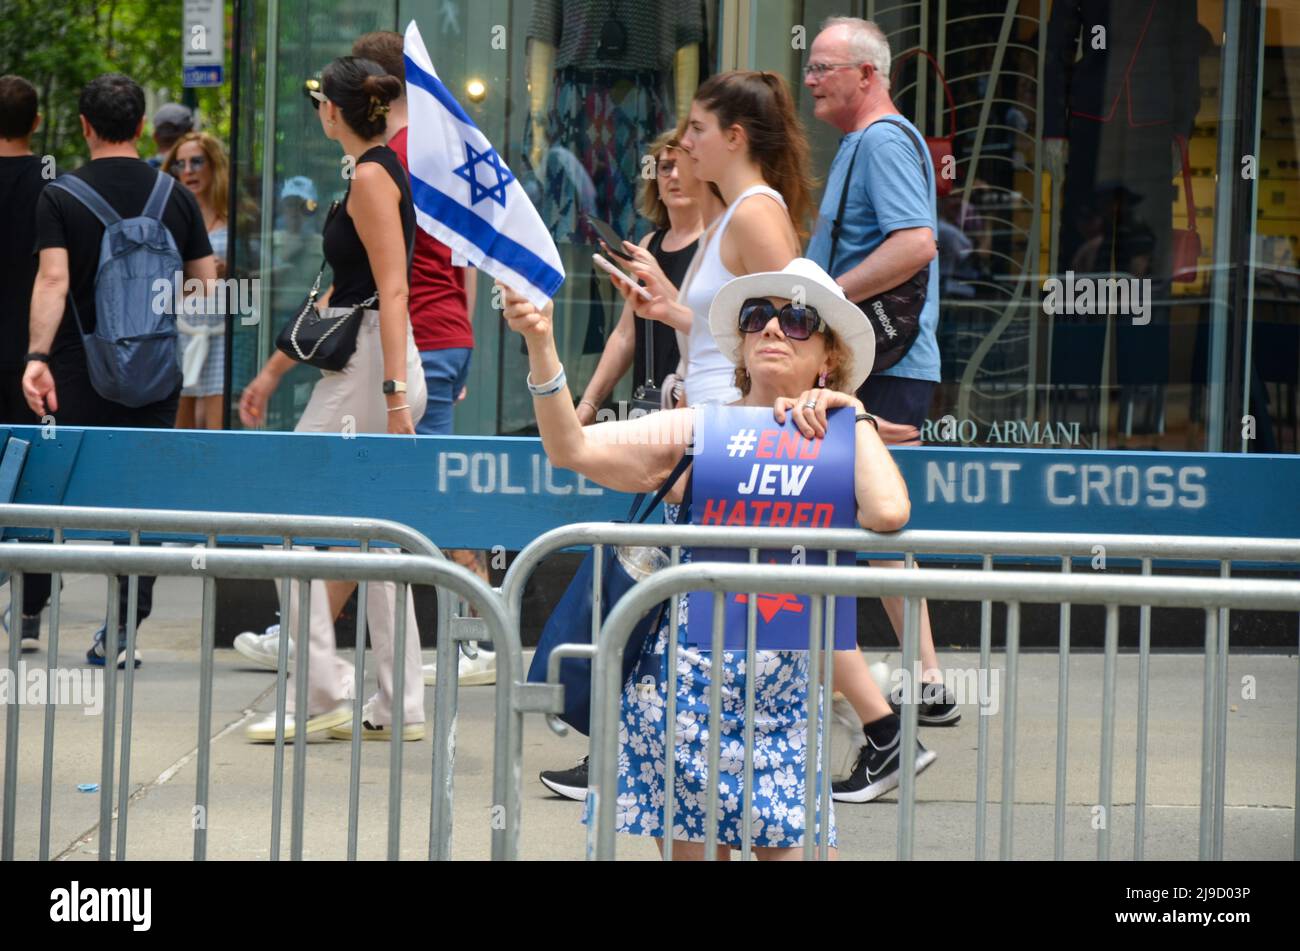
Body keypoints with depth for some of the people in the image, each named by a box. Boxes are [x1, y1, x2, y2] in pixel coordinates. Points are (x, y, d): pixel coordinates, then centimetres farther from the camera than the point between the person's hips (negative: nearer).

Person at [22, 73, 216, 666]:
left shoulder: (60, 196, -6)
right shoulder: (176, 197, 2)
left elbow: (53, 279, -18)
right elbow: (207, 285, 5)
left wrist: (37, 356, -24)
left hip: (78, 371, -1)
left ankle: (30, 608, 26)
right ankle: (123, 628, 0)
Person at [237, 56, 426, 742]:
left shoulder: (371, 177, -11)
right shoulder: (381, 172, 18)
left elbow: (392, 291, -20)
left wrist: (395, 393, -26)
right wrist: (272, 373, 28)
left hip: (369, 369, -10)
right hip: (363, 368, 10)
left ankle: (320, 696, -6)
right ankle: (400, 706, 11)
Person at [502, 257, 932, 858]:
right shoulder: (695, 432, 5)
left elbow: (887, 514, -18)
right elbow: (573, 448, -8)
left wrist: (854, 416, -6)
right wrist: (540, 344, -20)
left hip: (779, 690, 0)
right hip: (682, 680, 0)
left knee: (788, 845, -3)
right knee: (693, 846, 1)